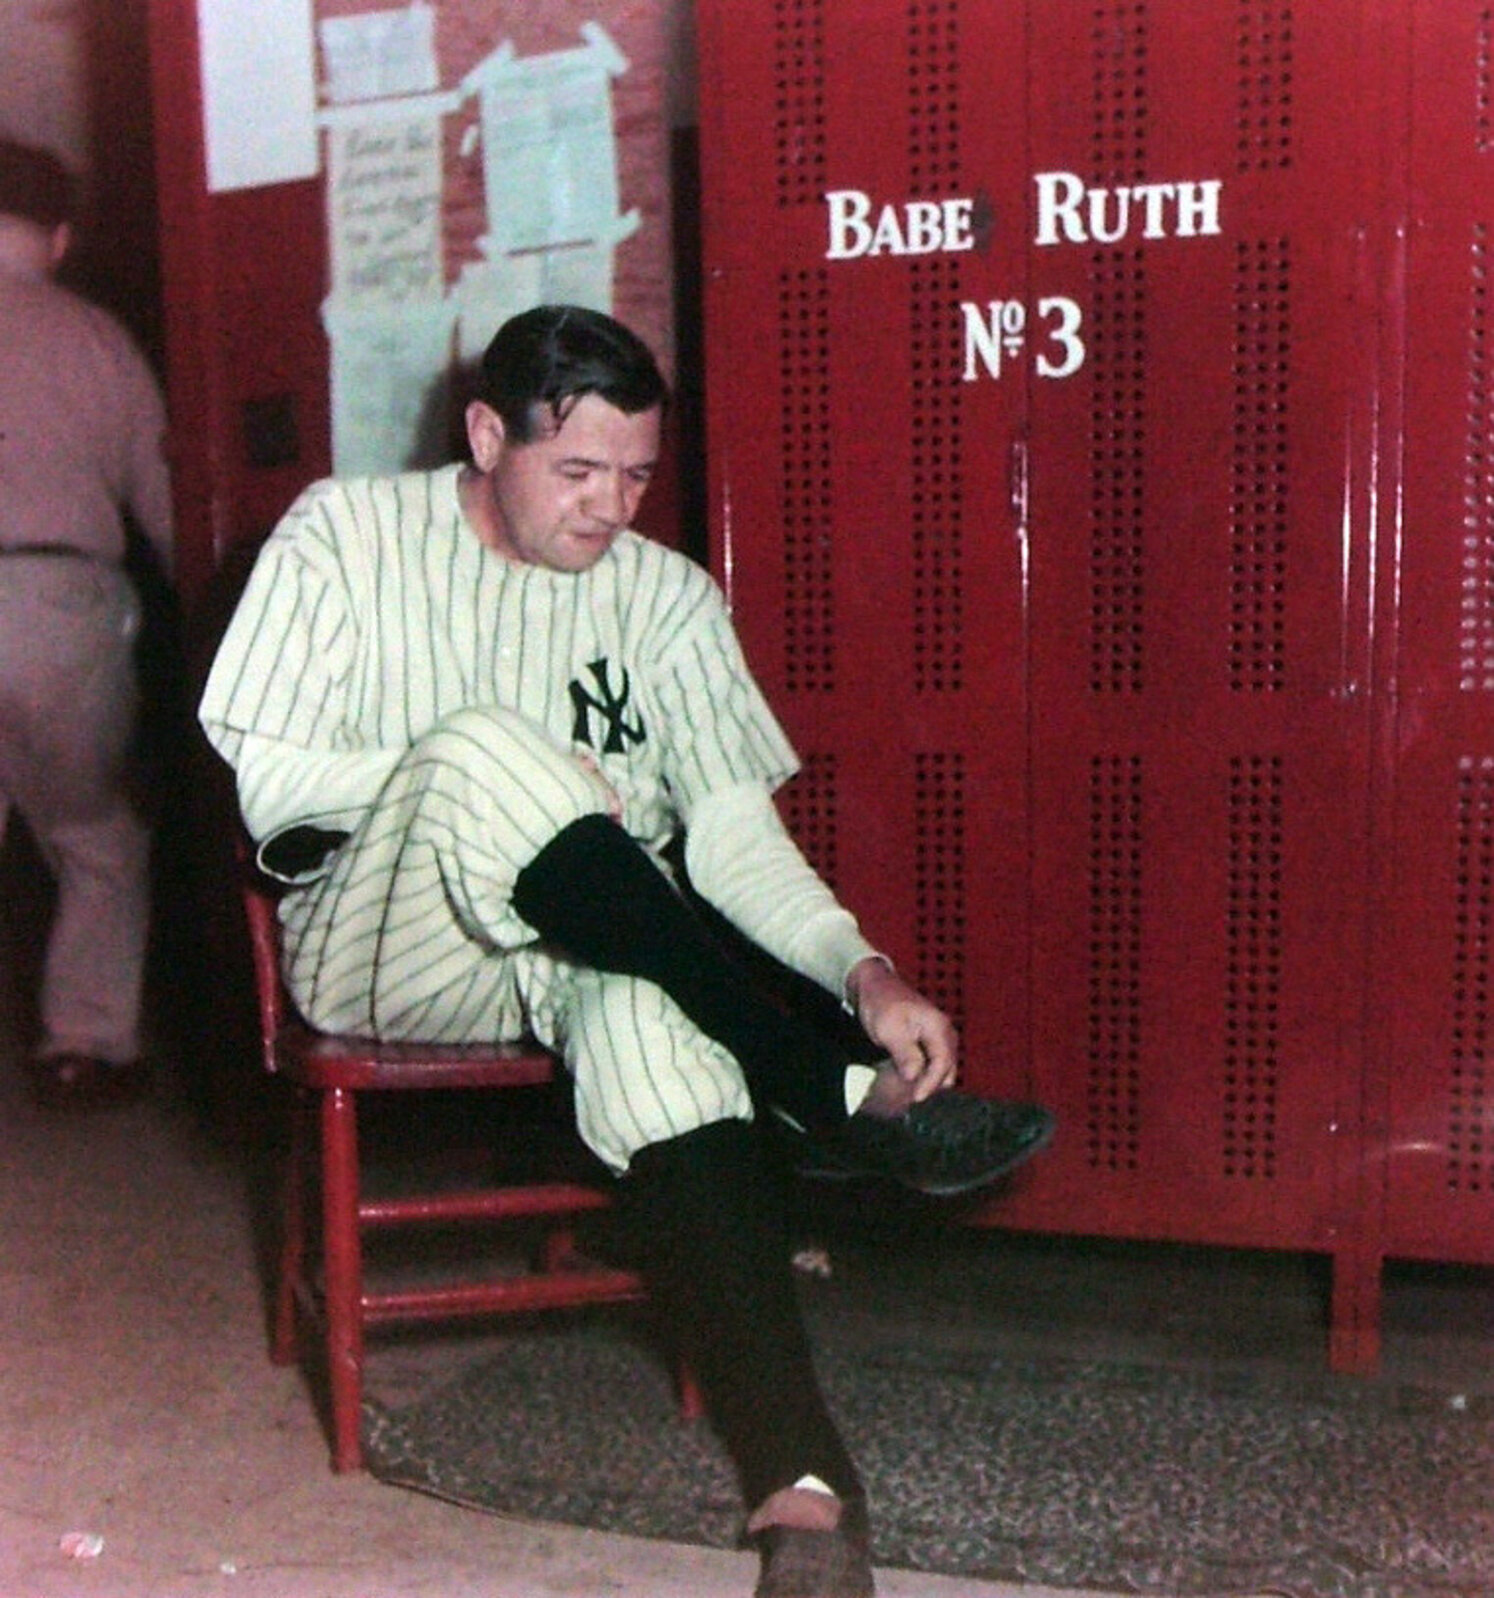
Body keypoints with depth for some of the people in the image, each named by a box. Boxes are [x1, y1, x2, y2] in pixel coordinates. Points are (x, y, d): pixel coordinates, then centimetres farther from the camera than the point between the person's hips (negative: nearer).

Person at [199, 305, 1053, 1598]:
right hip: (382, 952, -1)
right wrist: (485, 782, -13)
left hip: (593, 949, 2)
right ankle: (829, 1095, -30)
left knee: (645, 1011, -36)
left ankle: (798, 1479, -45)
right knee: (483, 743, -33)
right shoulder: (346, 537, 3)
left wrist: (863, 971, -19)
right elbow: (271, 785, -3)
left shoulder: (668, 596, 8)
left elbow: (735, 833, -1)